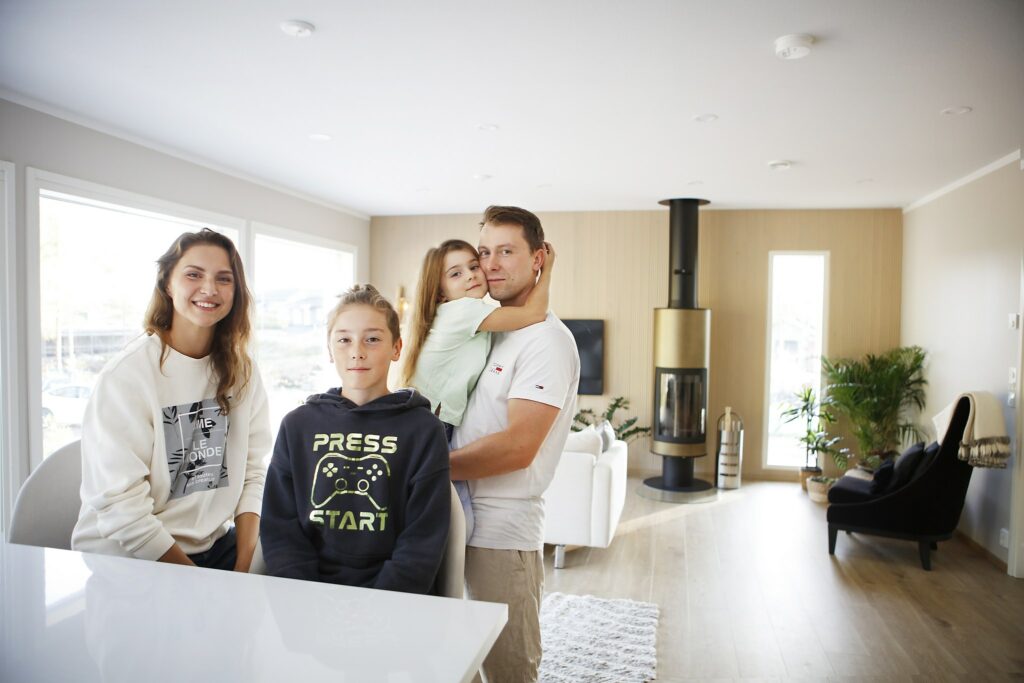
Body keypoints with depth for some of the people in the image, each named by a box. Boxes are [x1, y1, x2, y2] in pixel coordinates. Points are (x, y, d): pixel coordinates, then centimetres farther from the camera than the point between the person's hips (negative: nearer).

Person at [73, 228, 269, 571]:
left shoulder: (241, 370, 2)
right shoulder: (128, 373, -13)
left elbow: (252, 471, 1)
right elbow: (119, 505, -17)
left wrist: (244, 564, -9)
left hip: (215, 546, 4)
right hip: (126, 558, -4)